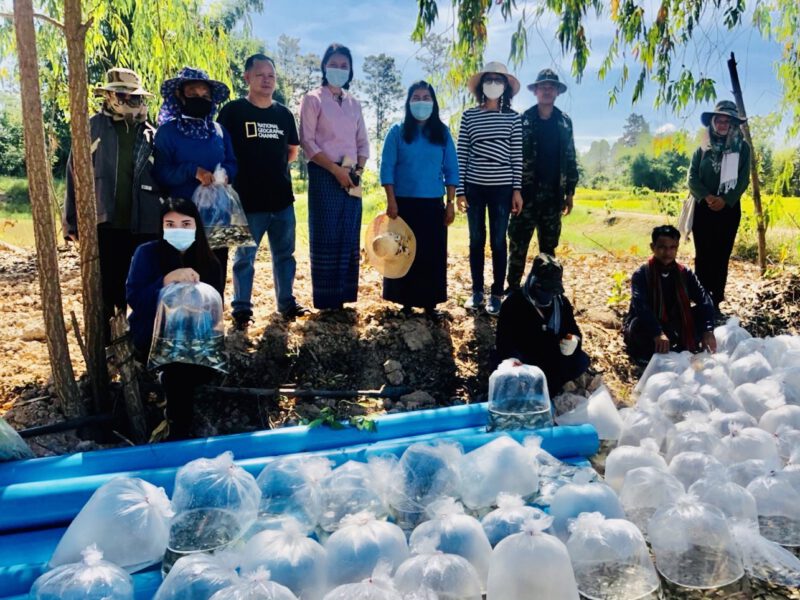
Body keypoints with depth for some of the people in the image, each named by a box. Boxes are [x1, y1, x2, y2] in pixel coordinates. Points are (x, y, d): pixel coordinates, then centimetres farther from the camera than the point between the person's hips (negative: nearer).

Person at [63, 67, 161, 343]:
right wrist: (73, 223, -3)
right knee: (106, 293, 6)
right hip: (103, 226, -2)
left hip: (143, 227, 2)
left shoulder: (150, 134, 7)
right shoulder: (93, 129, 0)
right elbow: (75, 177, 0)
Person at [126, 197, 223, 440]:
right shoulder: (147, 253, -11)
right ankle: (179, 427, -6)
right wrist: (168, 280, -33)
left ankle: (171, 382, 10)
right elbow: (134, 299, -20)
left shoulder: (209, 262, -2)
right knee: (180, 366, -28)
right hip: (153, 334, -3)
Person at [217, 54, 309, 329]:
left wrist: (273, 167, 11)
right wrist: (243, 172, 0)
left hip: (282, 198, 5)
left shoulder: (284, 114, 9)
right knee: (244, 257, 5)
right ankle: (241, 309, 17)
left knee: (285, 254, 14)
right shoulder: (233, 111, -5)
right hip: (248, 200, -4)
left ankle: (287, 302, 28)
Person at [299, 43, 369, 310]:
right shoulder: (313, 99, 1)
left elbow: (363, 142, 16)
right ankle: (326, 298, 1)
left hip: (352, 176, 5)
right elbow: (307, 142, -7)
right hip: (324, 175, -5)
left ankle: (344, 294, 12)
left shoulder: (354, 103, 17)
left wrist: (358, 170, -2)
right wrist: (336, 169, -14)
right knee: (326, 236, -5)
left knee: (349, 237, 5)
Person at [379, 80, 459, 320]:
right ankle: (406, 301, 14)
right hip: (404, 203, -1)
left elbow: (451, 170, 6)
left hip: (433, 204, 2)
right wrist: (391, 201, -10)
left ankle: (430, 302, 12)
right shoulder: (397, 132, 1)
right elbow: (387, 168, -2)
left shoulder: (442, 133, 6)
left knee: (433, 254, 2)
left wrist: (450, 204, 1)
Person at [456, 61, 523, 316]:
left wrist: (517, 189, -3)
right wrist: (459, 190, -3)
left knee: (498, 241, 3)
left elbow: (517, 155, 3)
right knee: (476, 240, 7)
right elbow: (461, 155, 2)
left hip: (502, 187, -1)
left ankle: (496, 294, 11)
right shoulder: (469, 115, 4)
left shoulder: (512, 117, 4)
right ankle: (477, 291, 18)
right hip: (474, 186, 1)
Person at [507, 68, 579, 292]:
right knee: (518, 244, -3)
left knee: (549, 246, 9)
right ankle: (513, 289, 5)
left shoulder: (565, 122, 10)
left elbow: (570, 159, 12)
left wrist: (570, 192, 7)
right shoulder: (523, 120, 0)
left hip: (553, 195, 3)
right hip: (526, 193, -3)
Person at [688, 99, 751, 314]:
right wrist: (707, 197, -18)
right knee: (702, 256, 2)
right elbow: (692, 177, -2)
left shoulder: (742, 148, 4)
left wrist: (725, 200, -17)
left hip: (729, 209, 0)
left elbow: (743, 179, -2)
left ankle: (715, 303, 8)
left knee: (721, 257, 2)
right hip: (703, 208, 0)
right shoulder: (702, 148, 6)